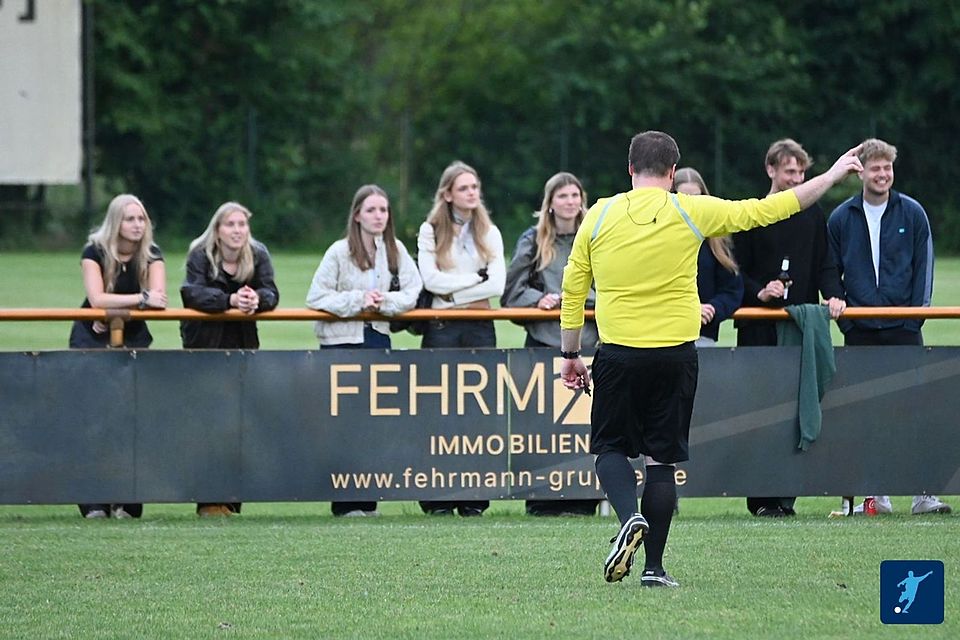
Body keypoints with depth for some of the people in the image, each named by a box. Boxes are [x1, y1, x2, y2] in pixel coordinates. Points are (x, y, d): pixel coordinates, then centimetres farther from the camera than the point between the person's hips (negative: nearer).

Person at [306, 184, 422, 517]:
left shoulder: (396, 251, 5)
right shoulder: (340, 252, -6)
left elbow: (412, 292, 1)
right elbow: (316, 297, -9)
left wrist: (385, 301, -16)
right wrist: (357, 300, -17)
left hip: (378, 337, 4)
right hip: (341, 340, -4)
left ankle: (368, 500, 9)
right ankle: (344, 502, 0)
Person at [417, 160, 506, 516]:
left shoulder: (489, 233, 11)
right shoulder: (431, 231, 6)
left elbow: (497, 285, -1)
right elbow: (431, 279, -7)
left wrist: (453, 292, -8)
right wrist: (476, 278, -7)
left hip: (479, 327, 2)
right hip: (440, 329, -2)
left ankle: (474, 498, -1)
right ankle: (438, 498, -5)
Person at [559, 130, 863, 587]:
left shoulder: (599, 216, 1)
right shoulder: (691, 212, -2)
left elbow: (572, 289, 5)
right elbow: (765, 210, 4)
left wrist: (571, 354, 15)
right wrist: (831, 177, 14)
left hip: (617, 353, 0)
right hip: (675, 353, 0)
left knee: (611, 447, 13)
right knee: (662, 458, 8)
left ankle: (629, 517, -16)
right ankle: (654, 566, 7)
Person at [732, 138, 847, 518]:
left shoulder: (812, 215, 13)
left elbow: (824, 266, 13)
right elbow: (737, 272, 2)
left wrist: (834, 296, -5)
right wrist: (760, 292, -15)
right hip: (758, 328, -3)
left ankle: (785, 496, 2)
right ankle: (761, 497, -3)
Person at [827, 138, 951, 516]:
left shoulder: (912, 214, 3)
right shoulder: (841, 219, 7)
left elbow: (923, 268, 4)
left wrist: (917, 313, -4)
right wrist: (838, 308, 0)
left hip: (903, 328, -1)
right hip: (859, 330, 2)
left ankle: (923, 492, -5)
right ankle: (875, 494, 7)